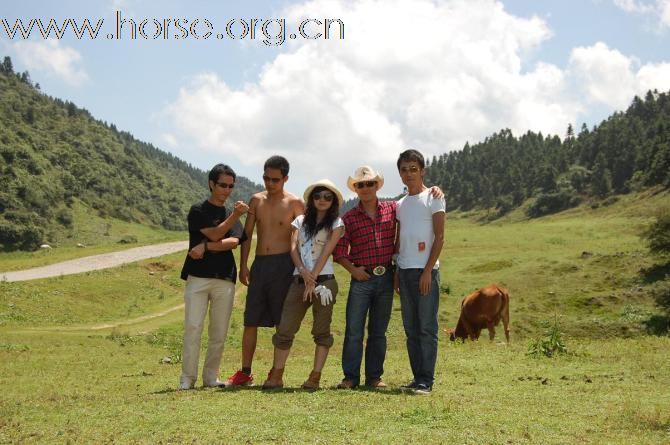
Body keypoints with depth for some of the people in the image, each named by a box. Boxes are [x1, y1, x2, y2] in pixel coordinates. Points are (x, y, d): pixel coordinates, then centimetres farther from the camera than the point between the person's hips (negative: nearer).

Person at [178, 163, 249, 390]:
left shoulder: (232, 214, 16)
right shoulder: (198, 211, 4)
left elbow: (234, 242, -1)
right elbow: (215, 234, -9)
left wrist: (206, 247, -13)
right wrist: (235, 215, -17)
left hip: (225, 279, 4)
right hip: (198, 276, -4)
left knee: (219, 332, 4)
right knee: (193, 327, -9)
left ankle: (211, 376, 13)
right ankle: (187, 377, -4)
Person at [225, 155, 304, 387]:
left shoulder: (294, 203, -1)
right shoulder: (256, 201, 10)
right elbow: (247, 234, 12)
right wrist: (243, 266, 6)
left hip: (283, 264, -4)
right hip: (259, 264, 4)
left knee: (283, 323, 0)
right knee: (250, 320, 4)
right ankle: (245, 372, 11)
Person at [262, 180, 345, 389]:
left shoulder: (336, 223, 5)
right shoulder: (301, 221, 16)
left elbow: (327, 251, -5)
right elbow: (293, 247, 4)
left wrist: (313, 278, -14)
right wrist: (302, 271, -13)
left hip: (324, 280, -3)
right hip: (299, 280, 3)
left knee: (321, 331, 2)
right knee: (285, 329, -2)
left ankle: (315, 376, 4)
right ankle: (276, 376, 2)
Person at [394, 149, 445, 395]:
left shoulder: (433, 198, -1)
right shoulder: (401, 204, 17)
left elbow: (439, 237, -7)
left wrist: (428, 271, -14)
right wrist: (397, 271, 11)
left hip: (425, 270, -6)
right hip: (405, 271, 7)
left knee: (427, 327, -6)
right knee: (410, 328, 8)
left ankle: (426, 381, -5)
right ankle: (417, 377, 13)